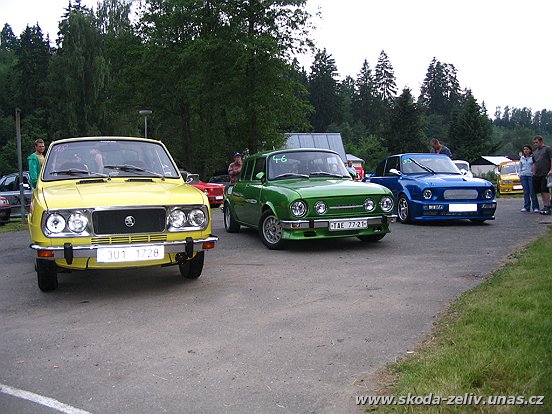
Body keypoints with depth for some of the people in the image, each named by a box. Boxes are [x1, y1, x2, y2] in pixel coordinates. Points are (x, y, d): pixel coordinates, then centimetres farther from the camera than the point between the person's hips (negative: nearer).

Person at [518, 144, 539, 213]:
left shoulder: (533, 157, 1)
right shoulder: (521, 158, 14)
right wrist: (520, 175, 9)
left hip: (531, 176, -4)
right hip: (523, 176, 4)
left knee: (532, 192, -7)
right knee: (526, 192, 2)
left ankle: (535, 207, -2)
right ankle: (526, 207, 6)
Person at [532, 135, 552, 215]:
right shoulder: (535, 152, 21)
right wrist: (534, 172, 18)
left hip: (545, 174, -7)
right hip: (537, 175, 7)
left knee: (545, 190, -11)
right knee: (541, 191, 6)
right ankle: (544, 206, 12)